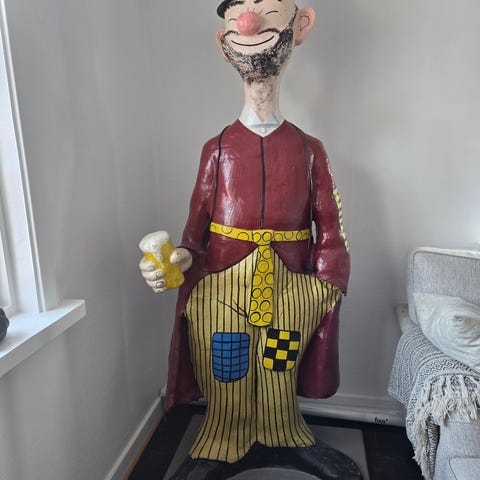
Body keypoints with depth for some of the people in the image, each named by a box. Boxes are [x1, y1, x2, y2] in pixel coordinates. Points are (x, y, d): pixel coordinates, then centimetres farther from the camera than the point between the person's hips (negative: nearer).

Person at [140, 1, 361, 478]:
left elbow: (329, 229, 4)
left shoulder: (308, 149, 3)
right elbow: (198, 224, 1)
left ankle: (293, 441, 39)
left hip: (289, 288, 0)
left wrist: (325, 291, -1)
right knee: (226, 381, 9)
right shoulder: (217, 148, 3)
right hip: (221, 287, 0)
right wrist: (182, 258, -18)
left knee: (281, 379, 12)